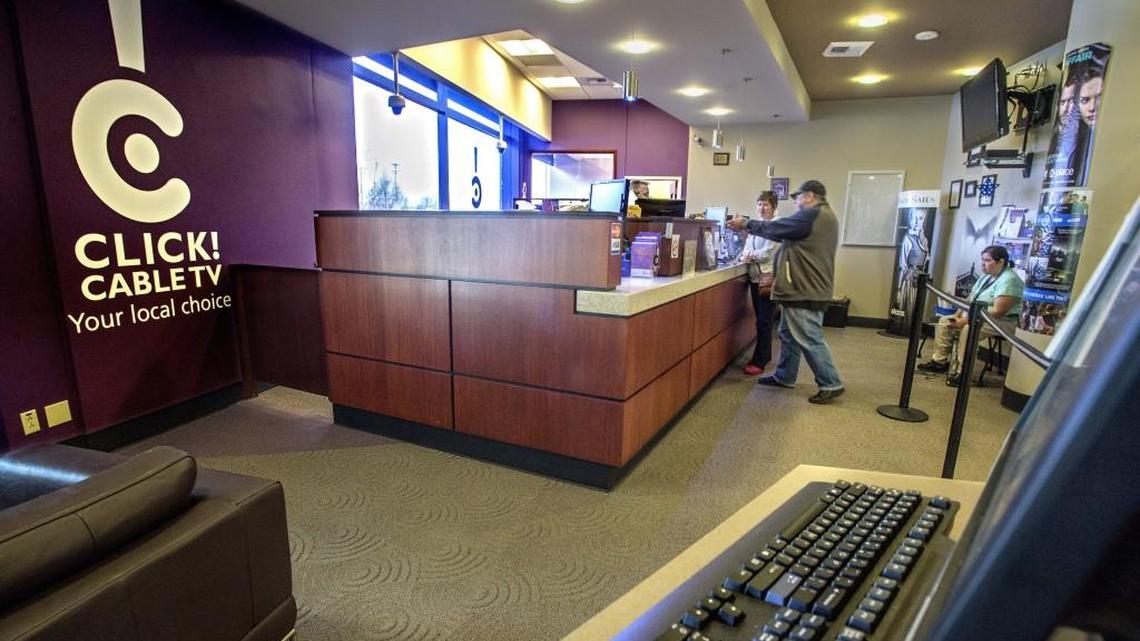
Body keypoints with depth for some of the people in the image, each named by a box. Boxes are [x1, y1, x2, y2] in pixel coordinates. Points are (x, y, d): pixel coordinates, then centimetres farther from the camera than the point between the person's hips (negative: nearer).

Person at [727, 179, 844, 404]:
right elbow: (787, 234, 19)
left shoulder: (812, 215, -15)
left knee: (809, 340, -4)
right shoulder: (823, 216, 19)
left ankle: (831, 385, 4)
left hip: (805, 290, -11)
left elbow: (776, 228, -13)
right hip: (806, 288, 11)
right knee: (789, 335, 16)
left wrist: (746, 224, 0)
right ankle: (784, 377, 25)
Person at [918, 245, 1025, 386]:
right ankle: (940, 361, 5)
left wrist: (966, 320, -27)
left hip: (1001, 322, -10)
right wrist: (957, 316, -2)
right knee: (945, 321, 3)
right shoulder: (986, 276, 12)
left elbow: (997, 311, -28)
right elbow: (970, 299, 14)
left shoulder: (1008, 280, -19)